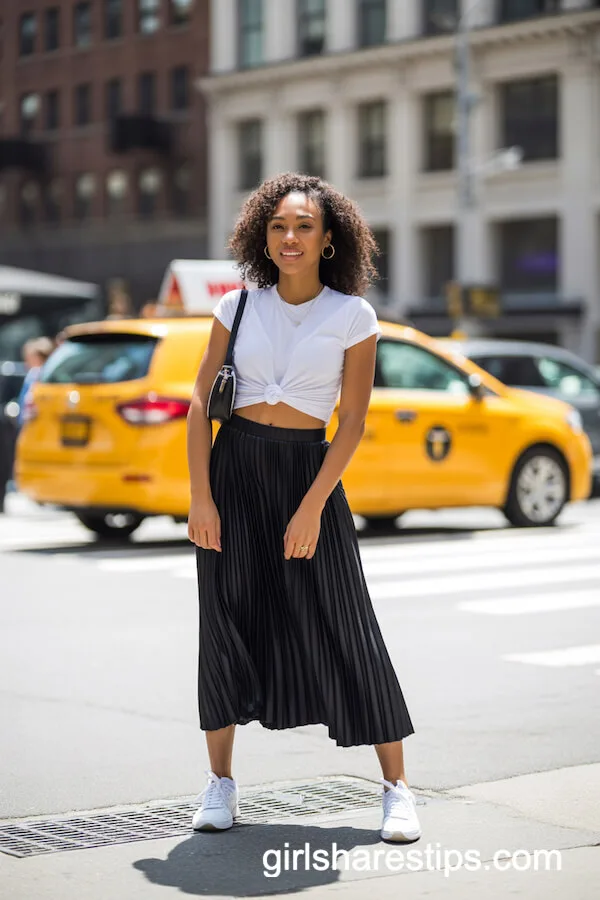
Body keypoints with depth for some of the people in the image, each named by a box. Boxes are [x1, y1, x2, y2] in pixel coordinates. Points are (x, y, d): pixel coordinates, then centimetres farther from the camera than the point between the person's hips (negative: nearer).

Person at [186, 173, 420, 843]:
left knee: (344, 629, -3)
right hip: (232, 467, 2)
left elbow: (353, 422, -5)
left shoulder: (353, 316, -2)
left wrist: (312, 506, -13)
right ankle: (220, 783, 15)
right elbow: (200, 400, 1)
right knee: (227, 620, 2)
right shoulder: (237, 307, 3)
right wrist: (200, 496, -8)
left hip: (309, 469, -2)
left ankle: (396, 788, 5)